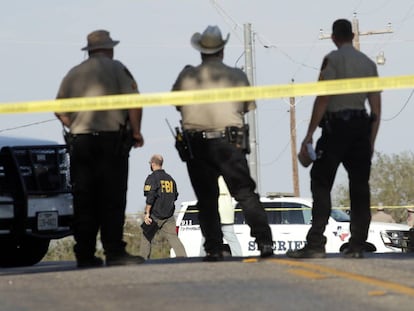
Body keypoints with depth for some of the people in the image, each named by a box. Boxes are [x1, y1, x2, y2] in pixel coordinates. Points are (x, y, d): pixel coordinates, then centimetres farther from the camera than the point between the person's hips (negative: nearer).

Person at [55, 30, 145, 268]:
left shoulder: (73, 74, 14)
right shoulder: (116, 69, 1)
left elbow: (60, 111, 12)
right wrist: (136, 132, 2)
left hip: (79, 141, 4)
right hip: (112, 138, -4)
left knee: (83, 201, 4)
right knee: (112, 199, -4)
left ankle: (85, 255, 2)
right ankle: (114, 252, -9)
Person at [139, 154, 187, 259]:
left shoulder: (152, 178, -7)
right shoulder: (170, 179, 13)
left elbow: (150, 196, -16)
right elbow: (175, 196, 18)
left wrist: (147, 213, -15)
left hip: (155, 215, -5)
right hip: (169, 216, 5)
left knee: (146, 237, 9)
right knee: (173, 238, -1)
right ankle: (183, 258, -17)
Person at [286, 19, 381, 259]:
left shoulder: (332, 60, -3)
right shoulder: (369, 63, 15)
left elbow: (322, 99, -9)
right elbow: (377, 109, 13)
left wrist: (310, 134, -7)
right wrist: (371, 141, 18)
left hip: (336, 126, -5)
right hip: (362, 128, 5)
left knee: (321, 184, -5)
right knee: (360, 187, 6)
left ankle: (316, 244, -13)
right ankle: (357, 246, 5)